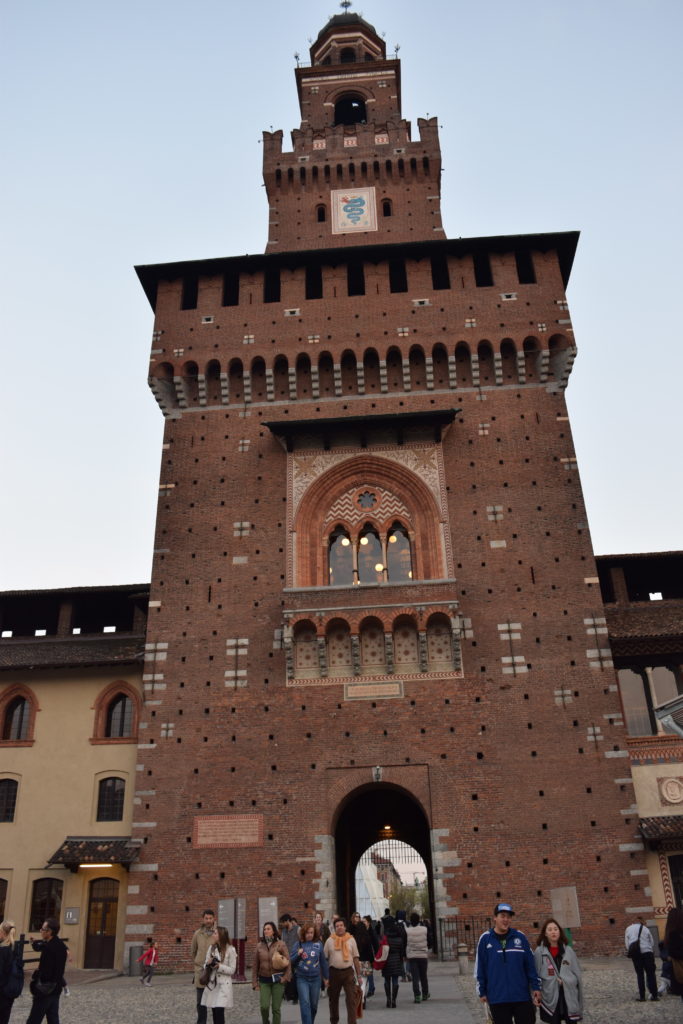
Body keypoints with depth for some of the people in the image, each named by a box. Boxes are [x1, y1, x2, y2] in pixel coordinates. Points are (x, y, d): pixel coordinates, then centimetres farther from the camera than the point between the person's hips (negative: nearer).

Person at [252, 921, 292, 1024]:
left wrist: (285, 978, -10)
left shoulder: (280, 944, -5)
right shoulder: (260, 946, 3)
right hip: (264, 980, 2)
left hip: (277, 980, -2)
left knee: (276, 1008, 2)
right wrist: (255, 982, 2)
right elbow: (255, 965, 6)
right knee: (264, 1006, -6)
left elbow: (288, 962, -4)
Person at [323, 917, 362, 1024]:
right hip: (334, 972, 1)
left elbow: (356, 958, 6)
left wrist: (358, 975, 3)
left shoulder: (351, 940, 4)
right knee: (333, 999, 13)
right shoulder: (330, 940, 1)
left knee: (352, 999, -7)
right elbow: (325, 959, 3)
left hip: (348, 972, -1)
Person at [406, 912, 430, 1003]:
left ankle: (417, 995, -6)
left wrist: (405, 955, 8)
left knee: (415, 977, 1)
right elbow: (429, 942, 4)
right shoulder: (424, 929, -5)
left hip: (411, 956, -1)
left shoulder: (407, 931, -8)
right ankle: (425, 994, 25)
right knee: (423, 976, 16)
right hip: (423, 955, 1)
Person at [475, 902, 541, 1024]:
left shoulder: (520, 937, 2)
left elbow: (530, 964, 5)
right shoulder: (485, 939, -3)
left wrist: (536, 986, 2)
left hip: (522, 997, 1)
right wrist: (482, 992, 1)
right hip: (497, 998, -1)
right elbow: (480, 968, 1)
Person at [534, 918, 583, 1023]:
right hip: (551, 998, -2)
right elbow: (535, 975, -4)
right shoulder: (539, 951, -7)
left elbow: (577, 974, 6)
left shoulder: (568, 950, 1)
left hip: (569, 997, 2)